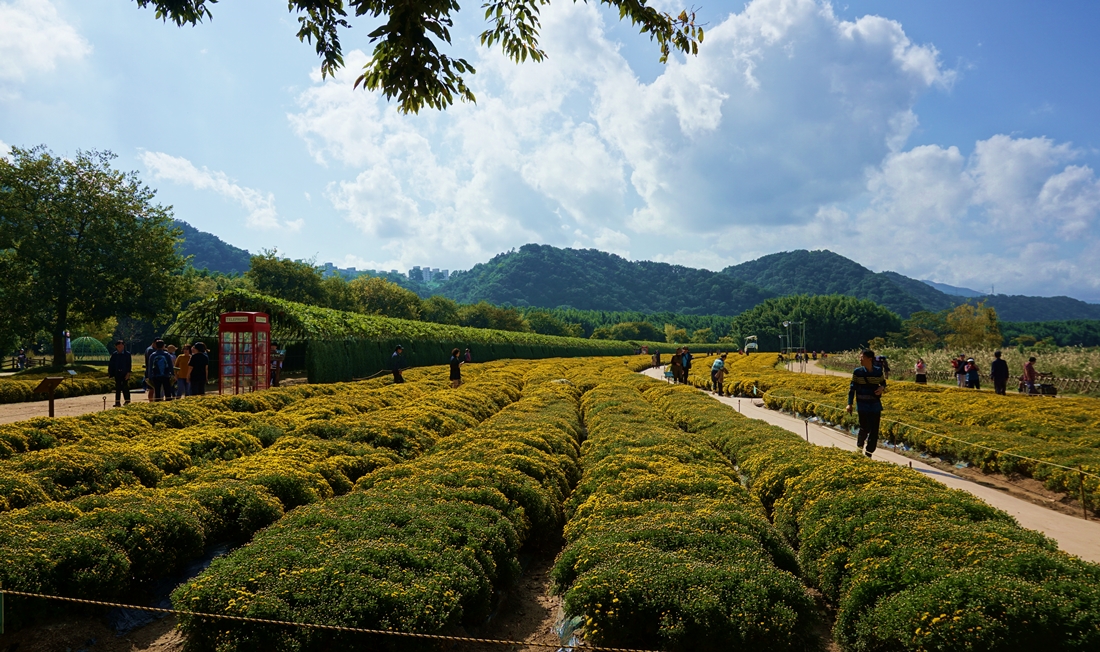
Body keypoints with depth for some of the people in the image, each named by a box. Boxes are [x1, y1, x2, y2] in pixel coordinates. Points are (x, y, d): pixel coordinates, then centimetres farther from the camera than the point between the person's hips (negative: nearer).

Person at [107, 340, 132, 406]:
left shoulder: (127, 354, -2)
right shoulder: (114, 355, 6)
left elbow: (129, 364, -3)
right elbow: (111, 364, 9)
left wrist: (128, 373, -10)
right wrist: (110, 373, 2)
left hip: (125, 374, -3)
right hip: (117, 374, 3)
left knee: (125, 388, 0)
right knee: (117, 388, 5)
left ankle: (127, 401, 9)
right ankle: (117, 402, 8)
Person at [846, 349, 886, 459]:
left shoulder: (878, 371, 0)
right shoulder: (857, 372, -5)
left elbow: (883, 383, 15)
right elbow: (852, 388, -2)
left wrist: (882, 388, -10)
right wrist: (849, 404, -6)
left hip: (875, 405, 2)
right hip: (863, 405, -2)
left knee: (874, 430, 2)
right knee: (865, 428, -5)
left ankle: (868, 453, 15)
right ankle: (860, 444, 26)